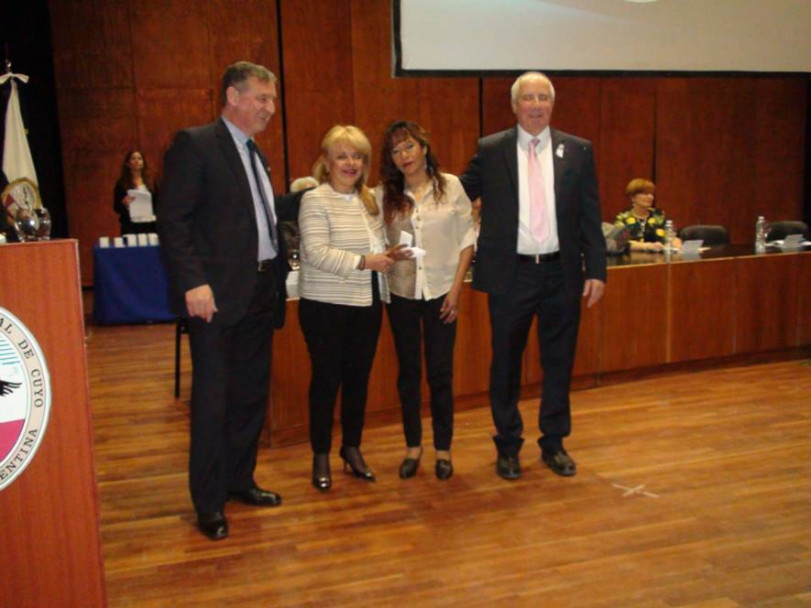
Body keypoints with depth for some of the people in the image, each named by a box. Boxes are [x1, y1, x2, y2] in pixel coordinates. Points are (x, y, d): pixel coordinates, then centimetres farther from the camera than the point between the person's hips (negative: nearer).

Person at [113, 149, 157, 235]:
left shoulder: (150, 182, 12)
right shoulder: (121, 184, 4)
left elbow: (157, 204, 11)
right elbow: (116, 208, 2)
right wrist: (124, 203, -17)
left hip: (149, 225, 2)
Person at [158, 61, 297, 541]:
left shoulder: (255, 154, 17)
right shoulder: (194, 144, -7)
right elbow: (173, 220, -13)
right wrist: (193, 282, -21)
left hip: (261, 289, 8)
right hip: (217, 294, -8)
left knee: (252, 393, 15)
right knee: (213, 400, 1)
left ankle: (239, 479, 31)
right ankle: (209, 502, 14)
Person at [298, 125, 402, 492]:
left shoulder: (370, 200, 11)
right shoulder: (315, 200, -9)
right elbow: (316, 253, -19)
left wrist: (388, 258, 4)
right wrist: (363, 263, -22)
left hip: (367, 304, 6)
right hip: (326, 306, -6)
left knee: (358, 377, 12)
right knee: (327, 379, 3)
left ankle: (352, 448, 27)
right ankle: (321, 455, 18)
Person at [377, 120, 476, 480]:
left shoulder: (451, 186, -2)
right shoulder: (384, 194, 0)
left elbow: (466, 239, -1)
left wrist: (456, 288, -5)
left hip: (441, 292, -1)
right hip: (401, 292, 1)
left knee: (440, 372, 5)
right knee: (408, 372, 11)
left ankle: (443, 449, 19)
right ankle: (413, 446, 24)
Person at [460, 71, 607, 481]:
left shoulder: (578, 151, 4)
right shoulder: (490, 150, 2)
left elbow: (590, 216, 3)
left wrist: (596, 270, -1)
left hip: (561, 272, 1)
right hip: (510, 274, -1)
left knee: (558, 363, 11)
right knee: (506, 364, 8)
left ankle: (554, 444, 27)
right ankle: (508, 447, 25)